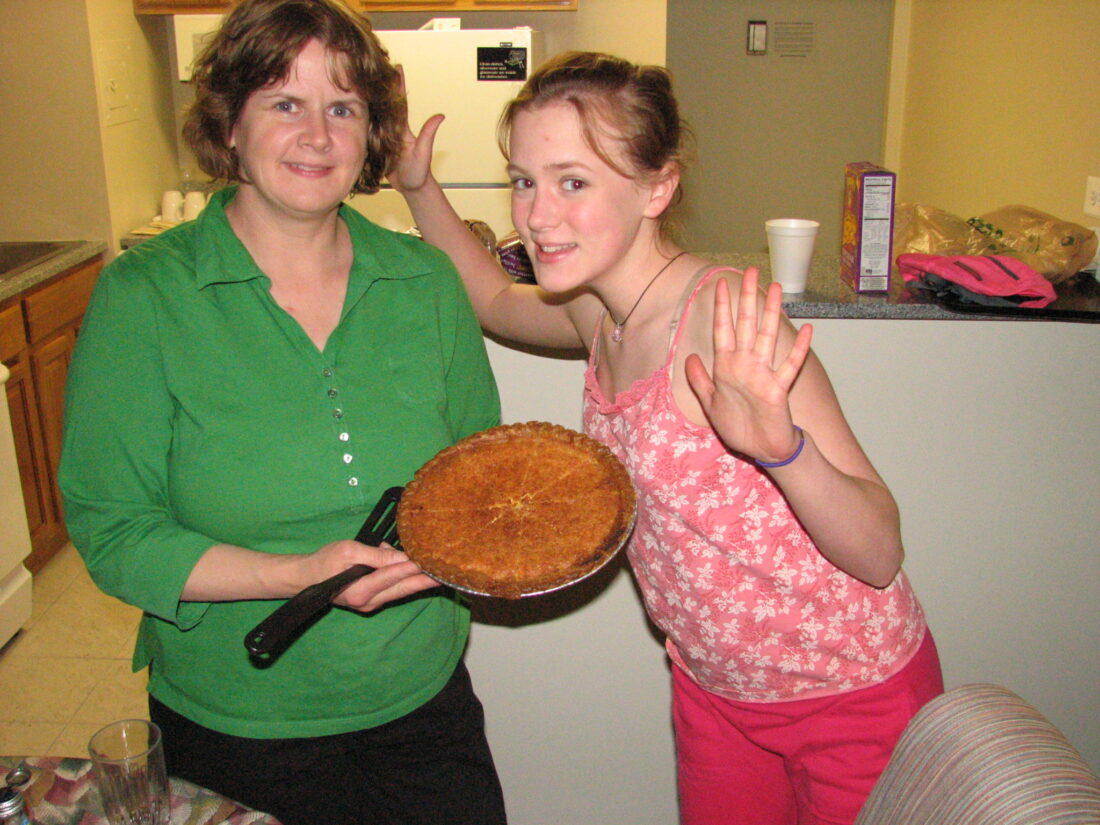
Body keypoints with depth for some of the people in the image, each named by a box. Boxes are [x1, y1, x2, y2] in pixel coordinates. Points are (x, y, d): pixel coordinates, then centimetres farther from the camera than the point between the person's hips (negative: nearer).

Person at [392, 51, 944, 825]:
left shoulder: (724, 321, -28)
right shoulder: (600, 314, -6)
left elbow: (879, 554, -27)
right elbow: (496, 300, 18)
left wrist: (781, 445, -45)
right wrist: (418, 187, 7)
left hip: (857, 696, -6)